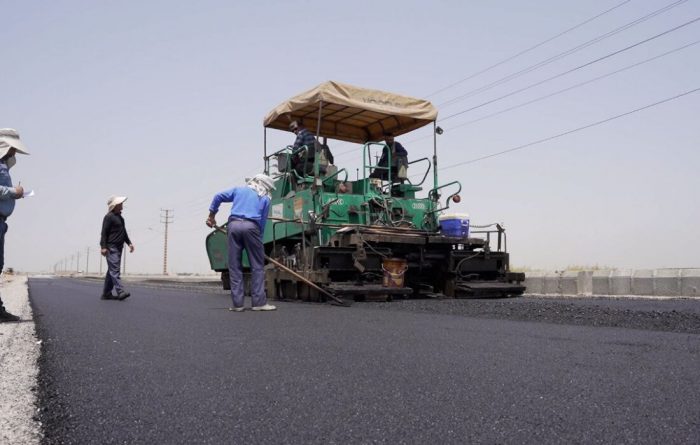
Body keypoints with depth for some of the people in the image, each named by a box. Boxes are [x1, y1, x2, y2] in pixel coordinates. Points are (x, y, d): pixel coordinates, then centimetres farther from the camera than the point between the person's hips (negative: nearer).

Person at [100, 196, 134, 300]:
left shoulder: (120, 217, 19)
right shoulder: (109, 217, -9)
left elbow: (124, 232, 26)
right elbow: (104, 232, -13)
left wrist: (129, 243, 18)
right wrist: (103, 247, -19)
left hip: (118, 247, 9)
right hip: (111, 247, -9)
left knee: (112, 270, 11)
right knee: (114, 269, -14)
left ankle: (106, 293, 16)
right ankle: (120, 292, -21)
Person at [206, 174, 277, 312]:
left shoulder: (239, 190, 26)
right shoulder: (265, 199, 19)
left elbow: (218, 197, 18)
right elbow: (262, 222, 14)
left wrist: (212, 215, 27)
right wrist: (259, 240, 20)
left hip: (233, 225, 3)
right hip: (250, 227, -2)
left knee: (234, 267, 5)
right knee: (257, 266, 4)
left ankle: (237, 303, 4)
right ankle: (259, 302, -1)